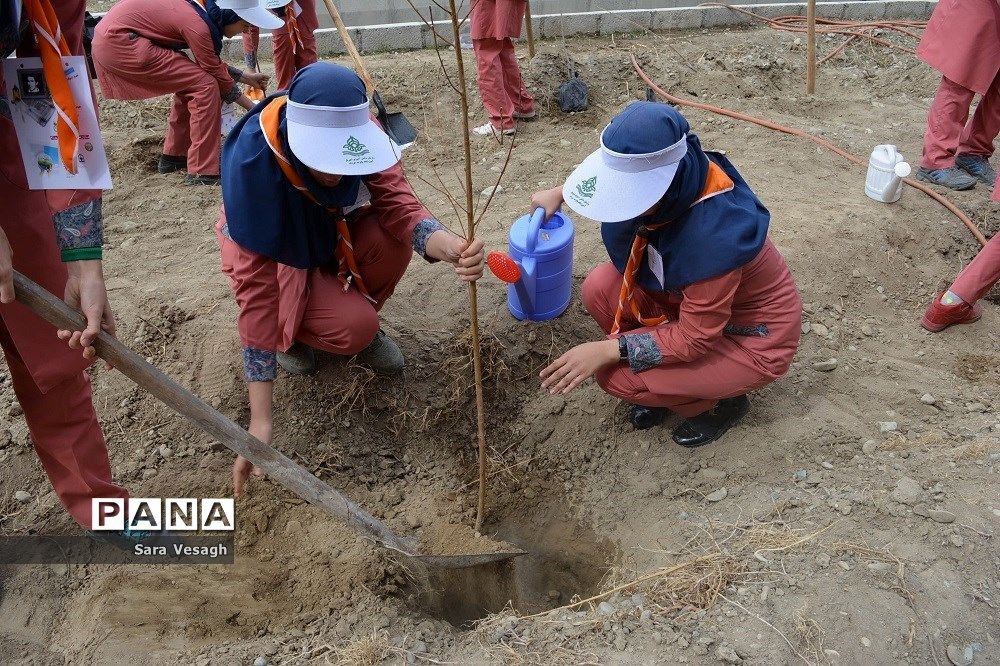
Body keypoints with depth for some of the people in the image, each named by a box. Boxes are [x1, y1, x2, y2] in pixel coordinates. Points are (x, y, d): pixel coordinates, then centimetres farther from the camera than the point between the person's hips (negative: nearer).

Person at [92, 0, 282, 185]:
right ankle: (202, 171, -10)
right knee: (204, 85, -12)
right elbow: (217, 76, -9)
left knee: (189, 82, 15)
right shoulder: (198, 25, -21)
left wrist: (246, 77, 22)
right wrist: (253, 108, 2)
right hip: (118, 42, -10)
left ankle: (173, 156, 25)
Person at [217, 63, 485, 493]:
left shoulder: (358, 133, -27)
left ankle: (359, 317, 1)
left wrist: (449, 246, -54)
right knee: (353, 328, -29)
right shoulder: (252, 161, -37)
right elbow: (256, 284, -37)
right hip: (277, 258, -3)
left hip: (334, 233, 4)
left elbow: (398, 206, -28)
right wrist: (260, 421, -38)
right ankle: (288, 332, 5)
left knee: (392, 240, -30)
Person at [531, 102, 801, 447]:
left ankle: (722, 400, 7)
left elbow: (695, 338, -28)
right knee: (599, 289, -10)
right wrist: (560, 193, 9)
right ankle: (662, 381, 12)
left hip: (752, 338, -7)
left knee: (616, 375, -18)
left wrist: (608, 350, -27)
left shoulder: (712, 235, -40)